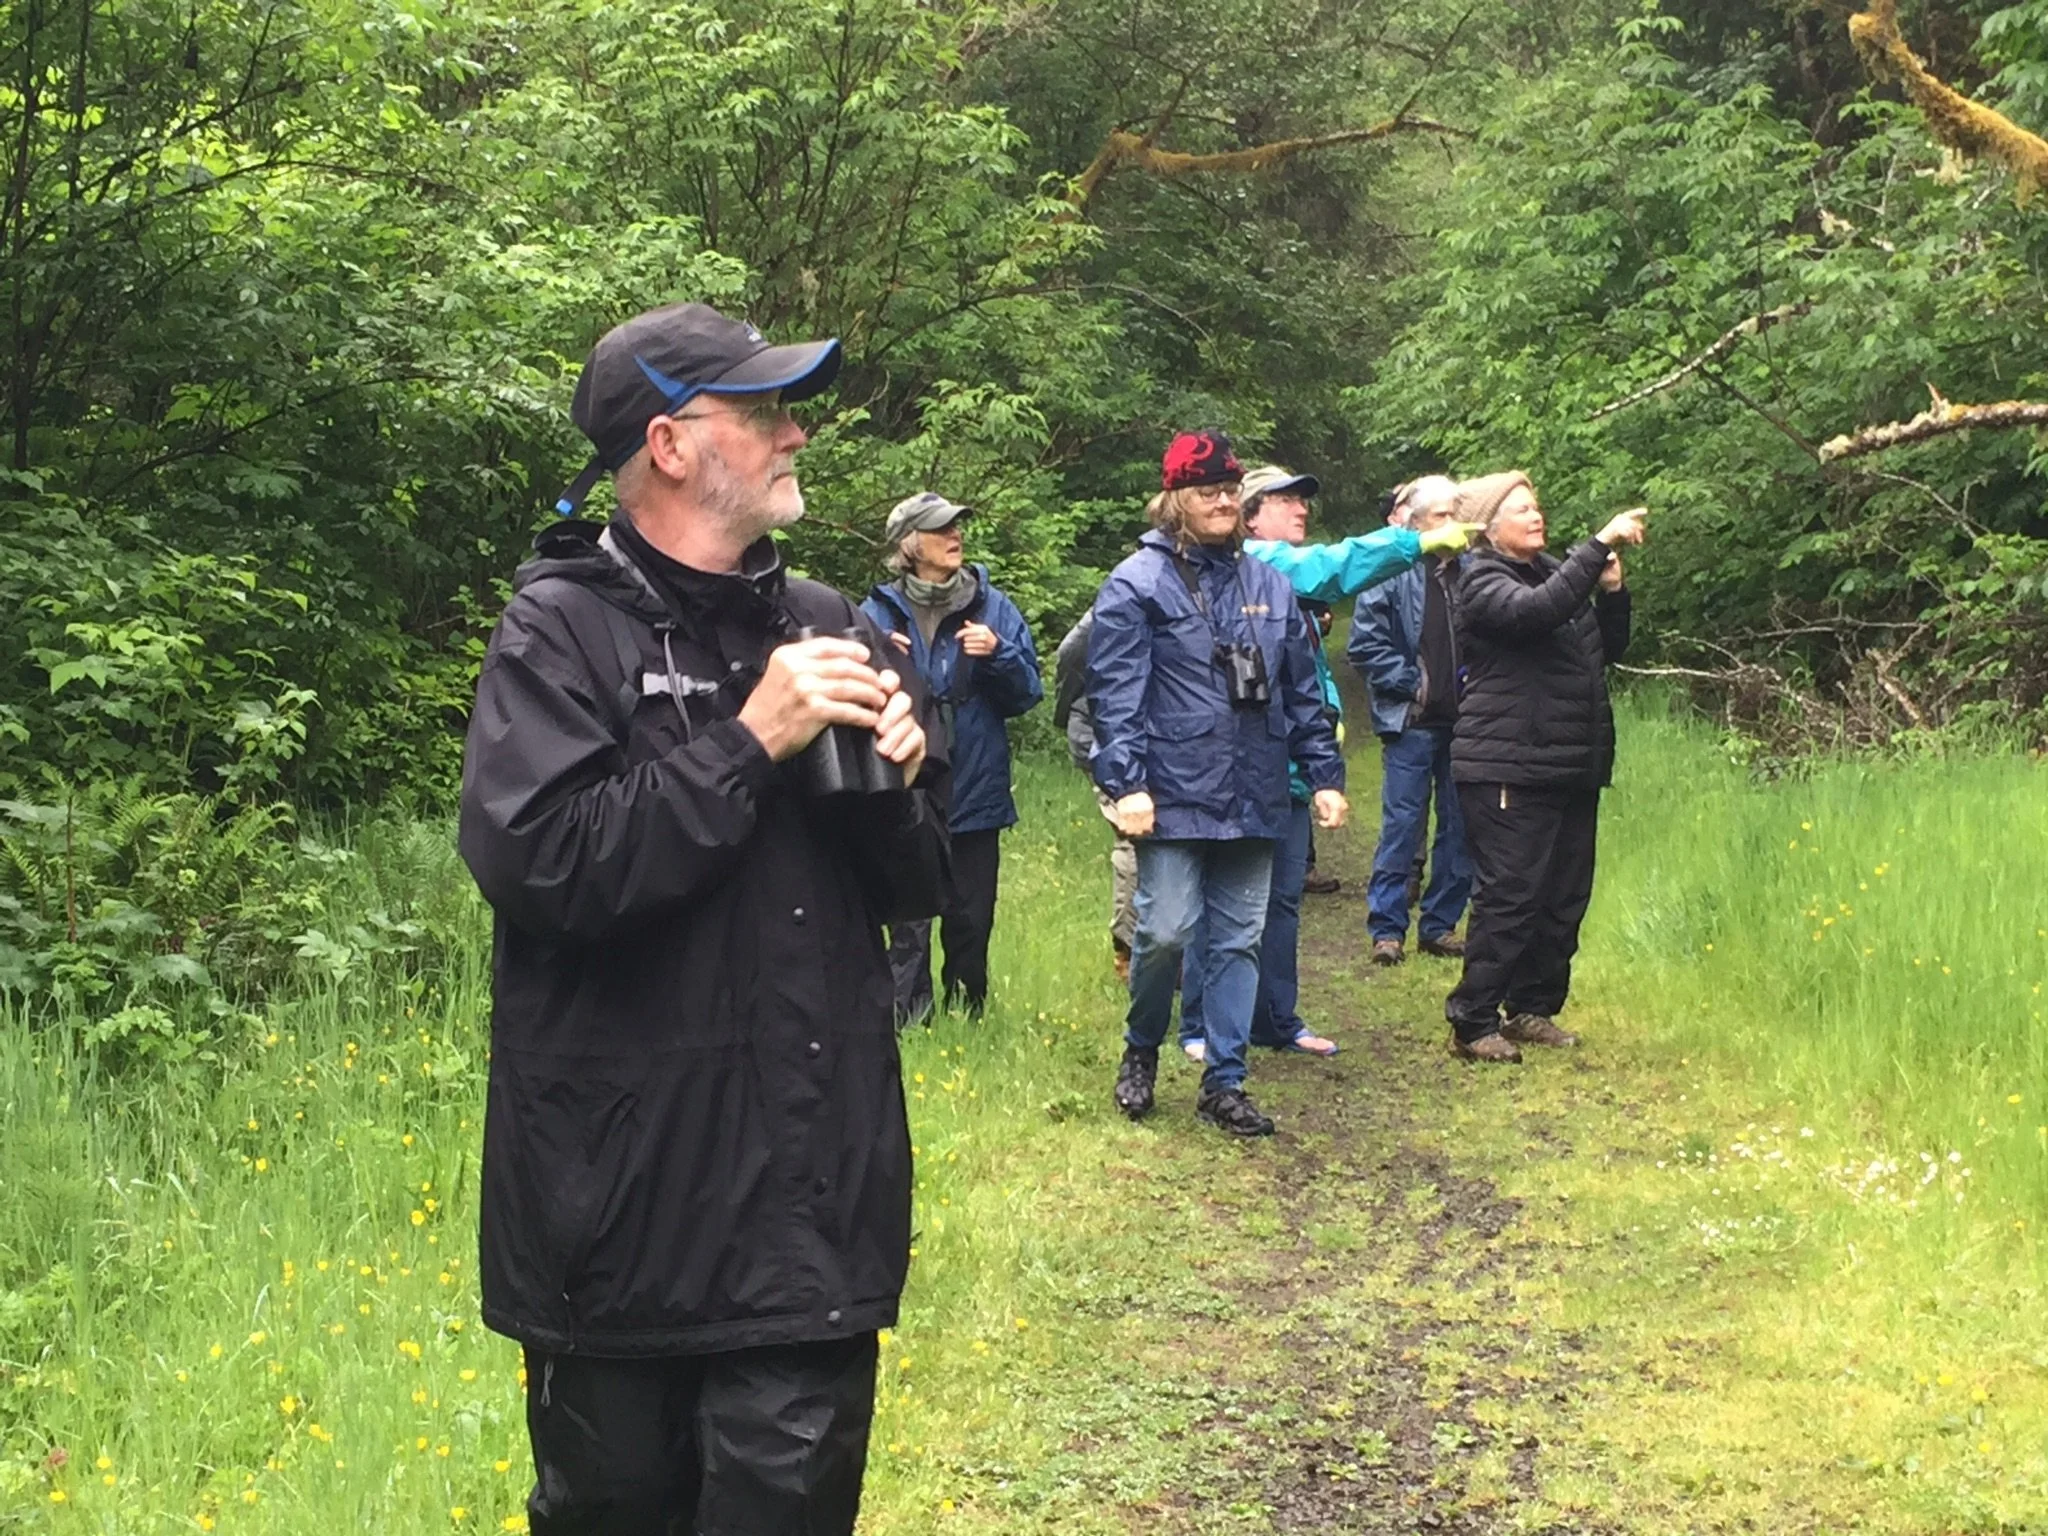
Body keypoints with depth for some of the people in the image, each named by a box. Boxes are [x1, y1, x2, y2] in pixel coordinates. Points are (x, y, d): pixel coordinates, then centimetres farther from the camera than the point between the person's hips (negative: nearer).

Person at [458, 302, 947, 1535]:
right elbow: (536, 864, -20)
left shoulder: (831, 631, 9)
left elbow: (918, 887, 14)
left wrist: (894, 781, -7)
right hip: (621, 1201, -4)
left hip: (813, 1202, 4)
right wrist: (748, 743, -18)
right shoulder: (564, 628, -6)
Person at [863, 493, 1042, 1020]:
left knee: (971, 921, 10)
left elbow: (1027, 693, 4)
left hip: (976, 794, 2)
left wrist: (998, 654, -14)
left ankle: (968, 1013, 25)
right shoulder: (877, 613, 2)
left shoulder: (992, 606, 4)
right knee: (908, 924, -2)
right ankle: (906, 1021, 8)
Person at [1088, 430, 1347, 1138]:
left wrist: (1324, 775, 12)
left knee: (1240, 940, 7)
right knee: (1165, 931, -7)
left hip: (1253, 801, 5)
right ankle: (1141, 1053, 20)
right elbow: (1115, 694, -10)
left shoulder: (1269, 586, 13)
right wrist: (1125, 784, -17)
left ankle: (1224, 1082, 16)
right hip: (1175, 797, -5)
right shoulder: (1137, 584, -4)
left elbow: (1302, 693, 16)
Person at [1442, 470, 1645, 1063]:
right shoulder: (1483, 581, -7)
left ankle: (1534, 1009, 21)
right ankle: (1472, 1022, -3)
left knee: (1566, 896, 10)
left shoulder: (1554, 570, 17)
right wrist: (1600, 545, -28)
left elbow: (1610, 650, 21)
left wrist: (1612, 590, 5)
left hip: (1574, 766, 8)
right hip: (1509, 769, -8)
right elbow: (1536, 610, -28)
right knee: (1509, 897, -9)